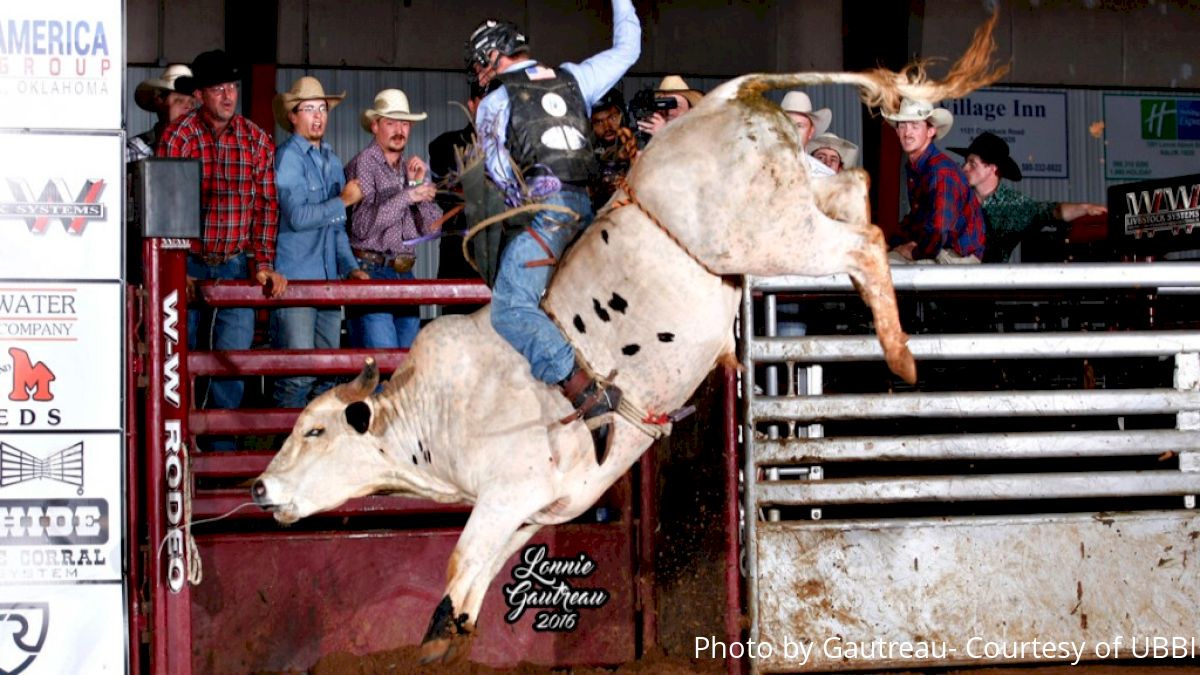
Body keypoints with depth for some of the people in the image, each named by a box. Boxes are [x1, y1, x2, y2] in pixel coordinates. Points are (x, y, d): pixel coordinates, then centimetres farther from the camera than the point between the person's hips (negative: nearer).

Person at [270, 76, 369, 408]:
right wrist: (343, 201, -7)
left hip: (329, 280, 8)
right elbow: (297, 217, -17)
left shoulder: (331, 160, 18)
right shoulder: (288, 156, -6)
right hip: (295, 280, -8)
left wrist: (351, 267, 12)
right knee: (298, 374, -11)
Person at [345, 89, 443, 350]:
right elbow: (362, 225, -16)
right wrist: (408, 196, -16)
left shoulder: (411, 169, 16)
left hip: (405, 273, 7)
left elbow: (432, 227, 9)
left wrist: (419, 183, -2)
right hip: (371, 271, -7)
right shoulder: (363, 164, -4)